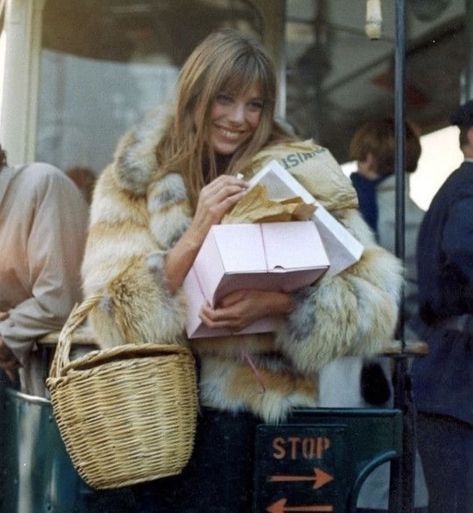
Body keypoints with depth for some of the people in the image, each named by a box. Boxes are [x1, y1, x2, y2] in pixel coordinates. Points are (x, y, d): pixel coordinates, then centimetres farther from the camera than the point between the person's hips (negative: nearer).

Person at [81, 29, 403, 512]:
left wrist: (277, 301, -26)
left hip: (263, 408, -1)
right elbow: (118, 317, -8)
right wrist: (197, 231, -18)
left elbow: (374, 299, -10)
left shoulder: (301, 174, -3)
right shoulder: (132, 181, 0)